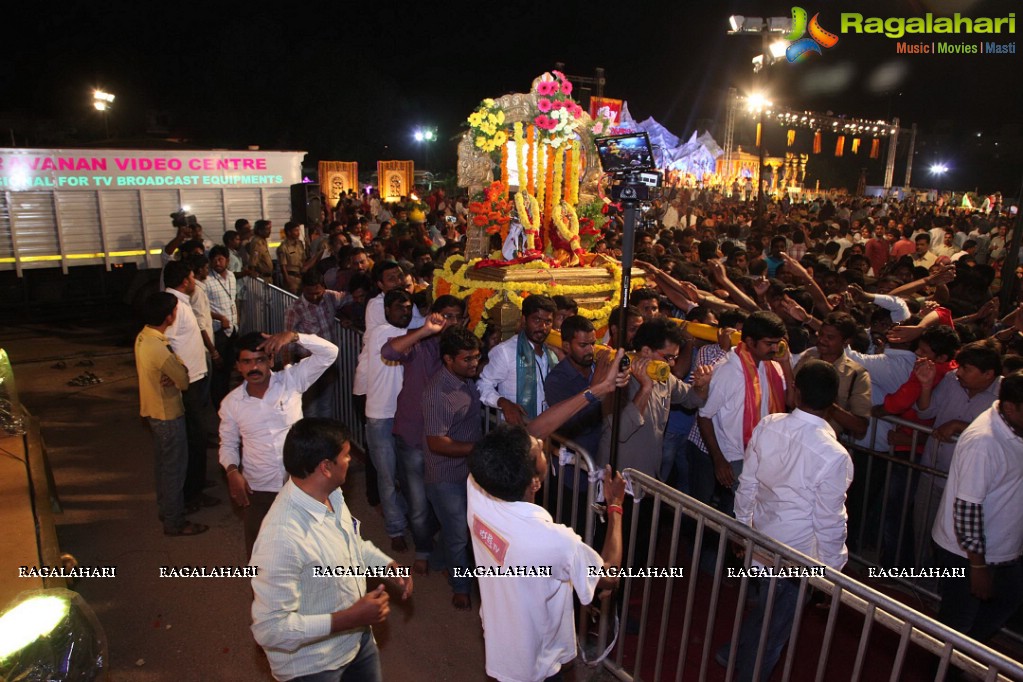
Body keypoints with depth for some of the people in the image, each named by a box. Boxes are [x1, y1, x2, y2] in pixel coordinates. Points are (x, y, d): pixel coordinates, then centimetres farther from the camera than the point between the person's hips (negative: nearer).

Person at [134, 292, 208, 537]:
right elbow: (184, 381, -22)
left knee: (163, 463, 23)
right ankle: (174, 522, 16)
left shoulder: (143, 337, -1)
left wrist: (172, 376, -17)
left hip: (154, 410, 9)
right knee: (174, 467, 4)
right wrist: (180, 364, -5)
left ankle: (165, 507, 40)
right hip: (168, 414, -9)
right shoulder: (159, 349, -31)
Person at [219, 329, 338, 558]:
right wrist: (232, 471, -9)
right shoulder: (231, 403, -2)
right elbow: (228, 444, 10)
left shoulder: (291, 380, -9)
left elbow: (329, 353, -17)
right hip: (258, 490, 2)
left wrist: (294, 336, -28)